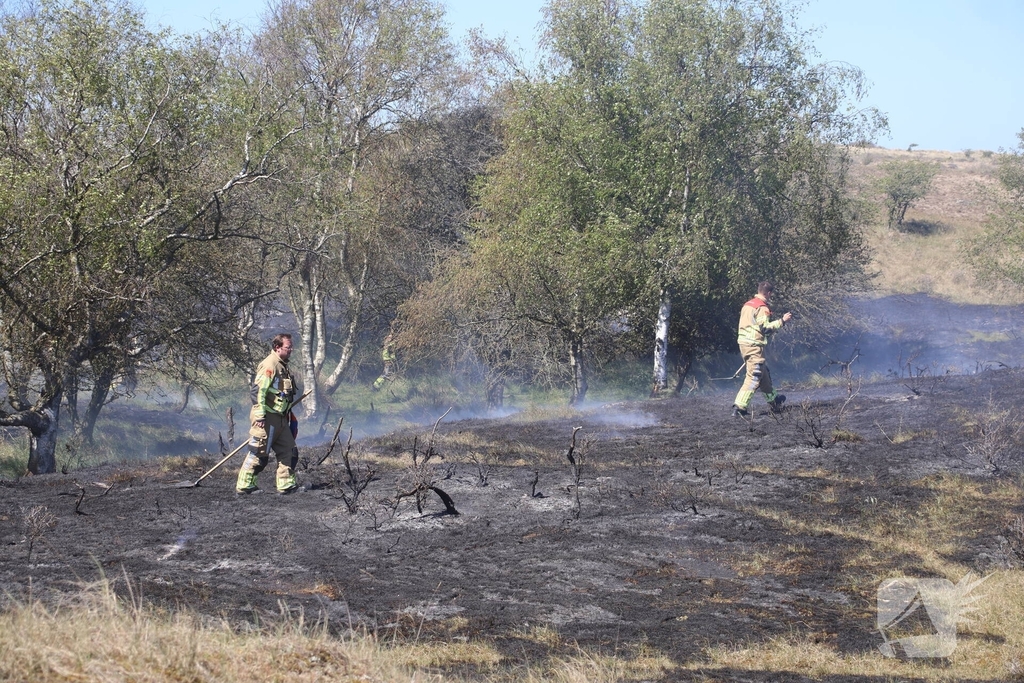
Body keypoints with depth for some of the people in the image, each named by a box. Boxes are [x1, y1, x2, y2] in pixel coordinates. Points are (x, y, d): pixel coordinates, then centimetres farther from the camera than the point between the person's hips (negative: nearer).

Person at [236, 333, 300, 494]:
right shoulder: (269, 365, -15)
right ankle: (244, 485, 4)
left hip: (280, 418, 10)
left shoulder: (282, 366, 16)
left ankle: (286, 484, 14)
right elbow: (257, 390, -21)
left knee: (288, 450, 9)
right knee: (259, 453, -4)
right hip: (267, 418, -10)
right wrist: (260, 415, -25)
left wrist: (288, 415, 24)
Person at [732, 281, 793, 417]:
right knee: (754, 377, -9)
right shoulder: (762, 308, -13)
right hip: (754, 345, -10)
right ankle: (739, 406, -17)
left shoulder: (748, 304, 15)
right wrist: (782, 321, -12)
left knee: (764, 373, 23)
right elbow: (765, 328, -19)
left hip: (744, 343, 10)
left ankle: (773, 401, 38)